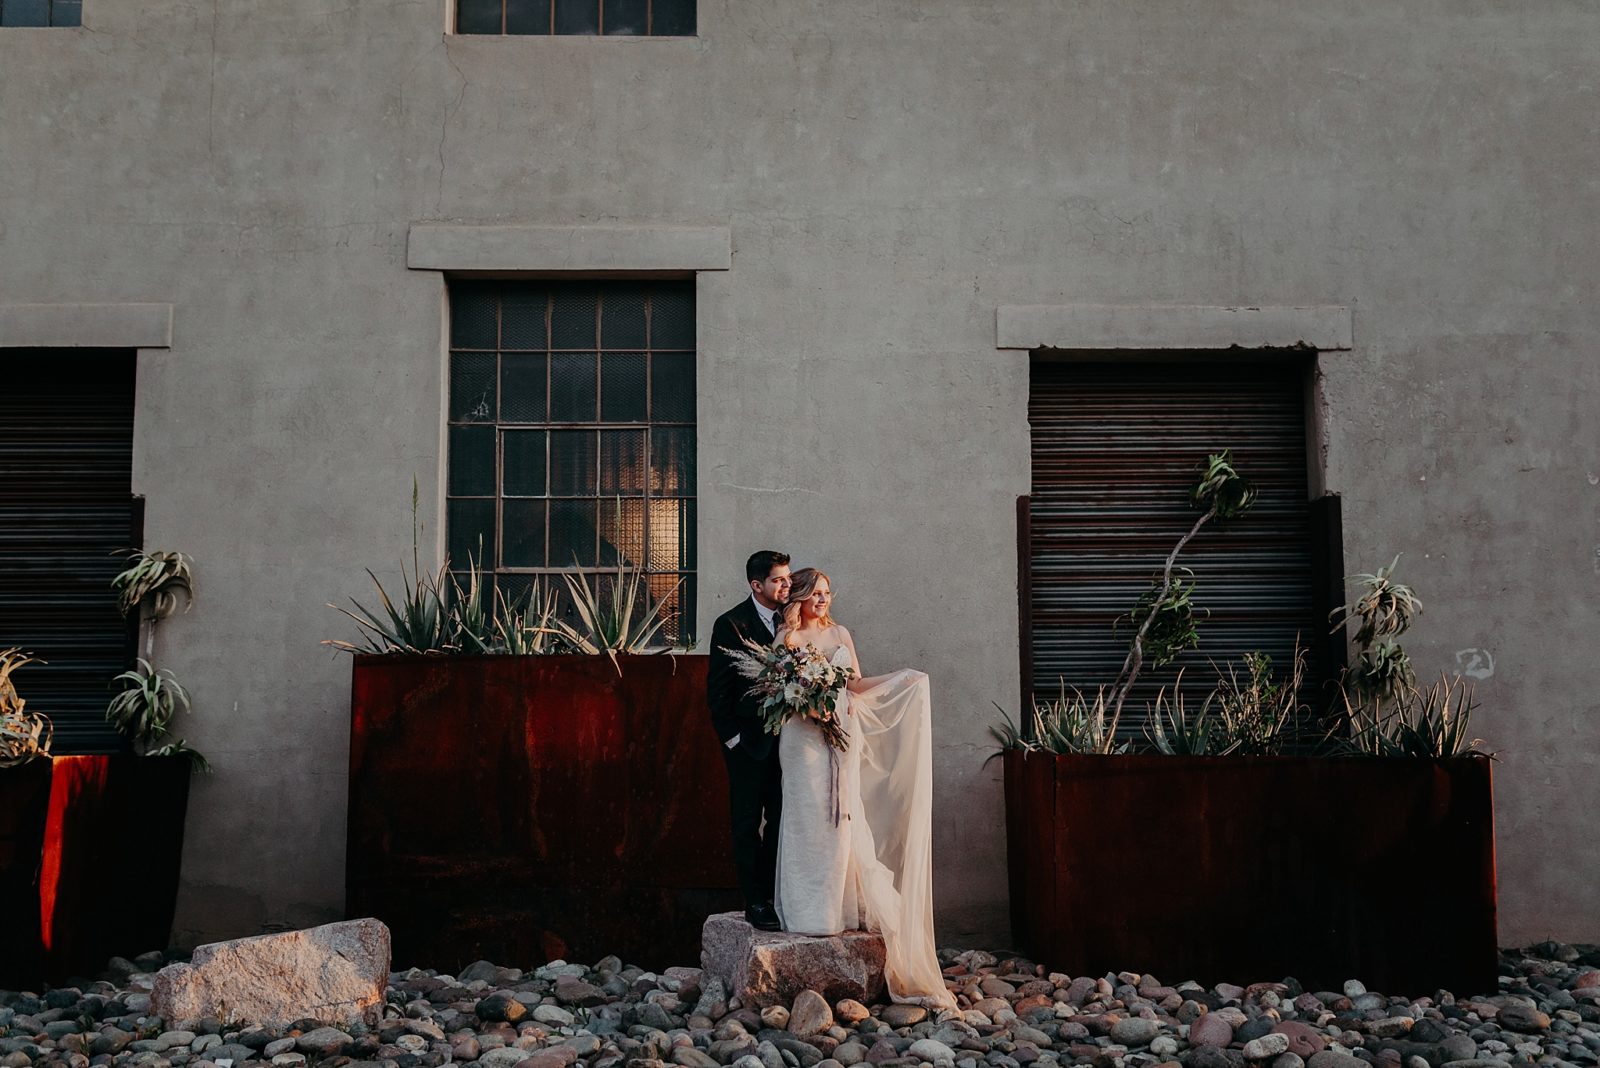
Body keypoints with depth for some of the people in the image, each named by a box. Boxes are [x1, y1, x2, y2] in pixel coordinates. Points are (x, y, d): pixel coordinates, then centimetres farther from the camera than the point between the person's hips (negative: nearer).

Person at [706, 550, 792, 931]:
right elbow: (717, 689, -7)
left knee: (780, 820, 10)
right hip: (749, 741, -4)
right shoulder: (732, 624, -8)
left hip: (786, 738, 5)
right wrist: (732, 738, -10)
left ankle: (775, 895, 19)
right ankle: (754, 902, 11)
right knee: (748, 824, 5)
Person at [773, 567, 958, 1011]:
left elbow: (856, 683, 16)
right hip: (803, 737, -3)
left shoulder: (841, 634, 15)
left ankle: (846, 906, 8)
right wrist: (790, 631, -10)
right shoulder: (787, 637, 3)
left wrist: (902, 682, 6)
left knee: (844, 820, 0)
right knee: (809, 820, -4)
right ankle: (810, 912, 1)